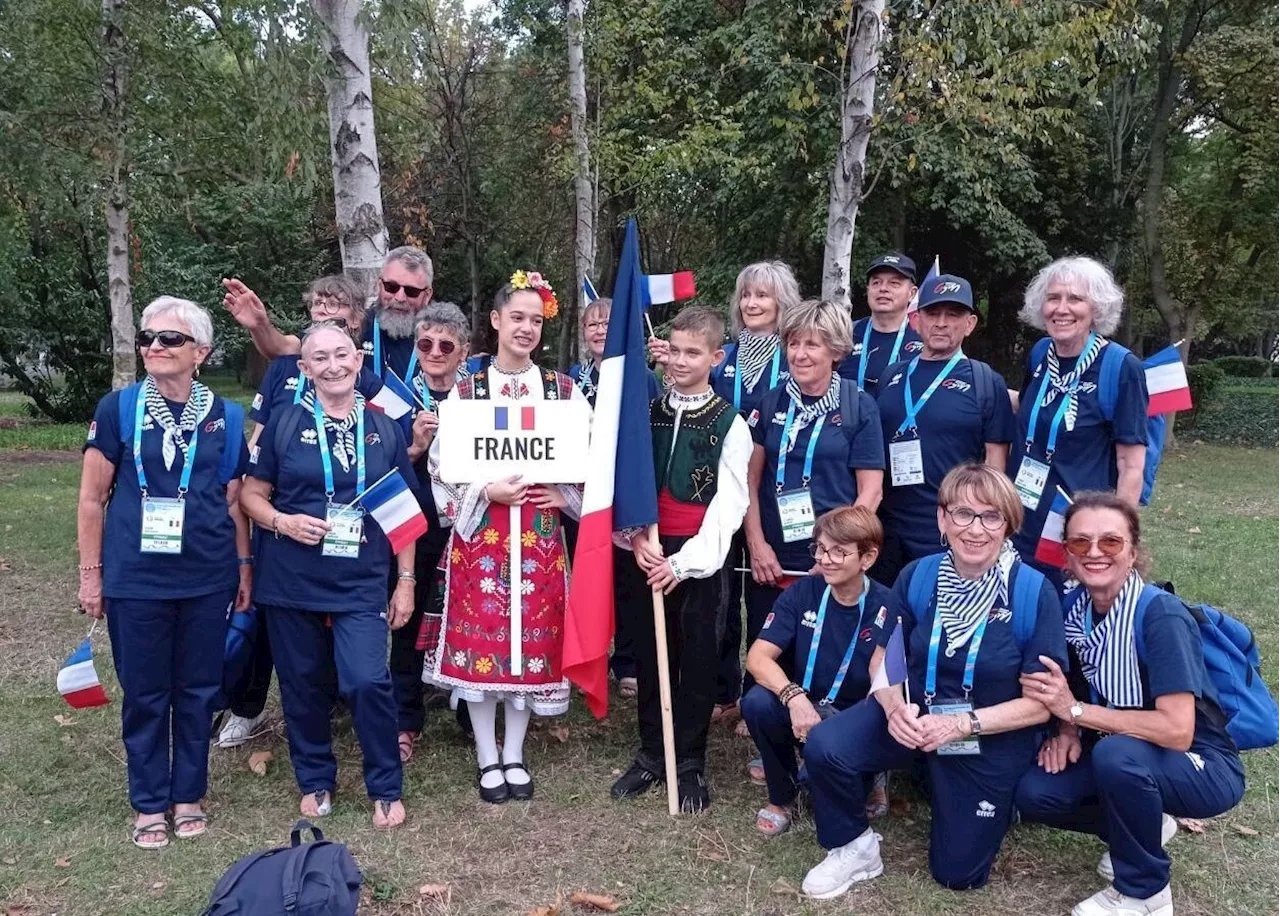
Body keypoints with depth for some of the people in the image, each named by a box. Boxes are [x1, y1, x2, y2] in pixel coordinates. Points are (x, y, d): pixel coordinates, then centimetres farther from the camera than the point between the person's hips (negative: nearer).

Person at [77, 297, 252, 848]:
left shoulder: (225, 417, 2)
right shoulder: (118, 408, -3)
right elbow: (92, 499, 0)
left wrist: (244, 566, 9)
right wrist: (90, 573, -1)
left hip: (207, 578, 2)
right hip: (135, 579, -1)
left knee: (198, 690, 11)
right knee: (144, 694, 8)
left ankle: (189, 794, 28)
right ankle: (149, 803, 25)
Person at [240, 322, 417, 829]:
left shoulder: (384, 429, 4)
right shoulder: (284, 422, 0)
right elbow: (251, 495, 5)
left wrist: (406, 580, 5)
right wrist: (284, 522, -16)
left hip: (361, 583, 0)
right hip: (291, 581, 1)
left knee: (368, 682, -11)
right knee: (303, 685, 10)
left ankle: (386, 789, 9)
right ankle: (315, 781, 32)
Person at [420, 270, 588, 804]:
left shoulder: (563, 390, 5)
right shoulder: (465, 391, 1)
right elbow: (442, 469, -1)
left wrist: (564, 495, -8)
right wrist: (488, 492, -14)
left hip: (540, 534, 1)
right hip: (481, 531, -1)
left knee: (533, 639, 5)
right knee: (479, 638, 2)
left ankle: (514, 755, 23)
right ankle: (487, 758, 19)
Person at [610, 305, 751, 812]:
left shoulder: (730, 425, -4)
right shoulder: (647, 414, 8)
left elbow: (728, 505, -8)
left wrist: (684, 561, -14)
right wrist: (637, 538, -9)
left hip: (699, 559, -3)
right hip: (650, 554, 3)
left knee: (697, 661, 5)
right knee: (650, 656, 10)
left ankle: (689, 763, 20)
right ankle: (651, 754, 25)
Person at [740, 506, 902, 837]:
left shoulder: (886, 608, -12)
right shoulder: (801, 592, -6)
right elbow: (758, 656, -15)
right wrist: (794, 698, -33)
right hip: (802, 710, 3)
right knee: (757, 703, -28)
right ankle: (782, 797, 0)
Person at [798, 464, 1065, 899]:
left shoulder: (1035, 592, -21)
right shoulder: (917, 577, -11)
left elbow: (1041, 702, -16)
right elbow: (882, 659, -2)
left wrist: (960, 725, -26)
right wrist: (894, 705, -24)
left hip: (993, 739, -2)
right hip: (915, 716, 2)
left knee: (957, 874, 9)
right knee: (823, 747, -26)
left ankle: (997, 801, 39)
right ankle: (855, 847, 3)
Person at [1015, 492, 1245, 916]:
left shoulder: (1162, 616, -26)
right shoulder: (1074, 607, -7)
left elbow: (1177, 731, -32)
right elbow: (1073, 688, 9)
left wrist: (1076, 711, -27)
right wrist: (1067, 731, -11)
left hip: (1204, 767, -6)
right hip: (1126, 755, 6)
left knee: (1116, 754, -36)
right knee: (1034, 794, -14)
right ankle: (1146, 827, 14)